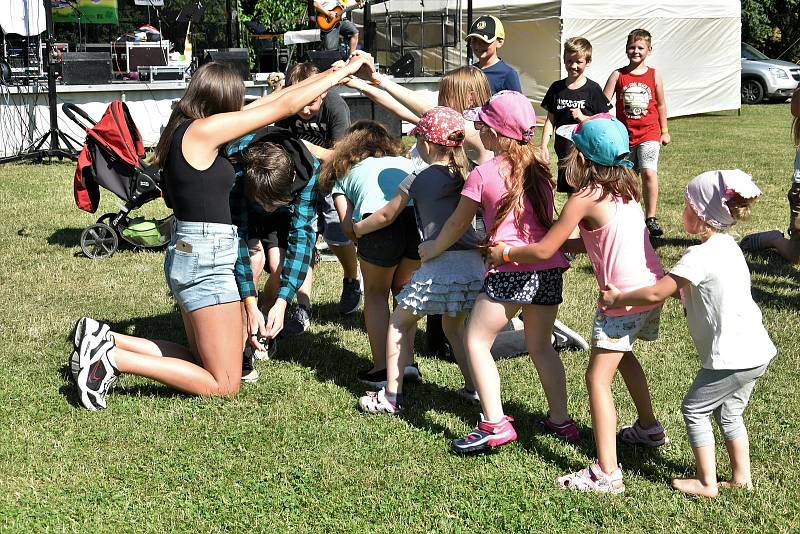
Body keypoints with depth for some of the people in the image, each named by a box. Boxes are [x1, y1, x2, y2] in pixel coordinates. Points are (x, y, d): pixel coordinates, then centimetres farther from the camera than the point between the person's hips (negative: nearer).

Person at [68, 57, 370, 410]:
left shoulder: (184, 129, 11)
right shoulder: (204, 130, -14)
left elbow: (260, 106, 20)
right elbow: (285, 106, -10)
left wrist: (322, 77, 24)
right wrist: (343, 72, 0)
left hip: (188, 256, 10)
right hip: (206, 260, -10)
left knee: (204, 365, 19)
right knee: (224, 385, -1)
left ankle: (104, 339, 11)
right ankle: (114, 358, -6)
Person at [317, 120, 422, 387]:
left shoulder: (343, 172, 29)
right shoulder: (405, 161, 38)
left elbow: (349, 228, 14)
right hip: (421, 217, 3)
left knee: (376, 293, 21)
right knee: (402, 288, 27)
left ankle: (381, 369, 13)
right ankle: (406, 361, 24)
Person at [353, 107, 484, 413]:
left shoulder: (419, 179, -3)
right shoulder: (465, 175, 9)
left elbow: (386, 216, 9)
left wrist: (356, 229, 28)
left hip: (439, 266, -5)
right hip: (473, 264, 6)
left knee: (400, 323, 10)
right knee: (454, 326, 26)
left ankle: (392, 396, 8)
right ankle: (474, 389, 26)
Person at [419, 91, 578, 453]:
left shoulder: (483, 173, -3)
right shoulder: (539, 169, 12)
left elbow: (458, 223, 9)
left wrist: (434, 249, 27)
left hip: (510, 270, -6)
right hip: (550, 267, 6)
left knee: (476, 341, 4)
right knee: (540, 346, 20)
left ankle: (495, 425, -3)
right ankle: (560, 420, 23)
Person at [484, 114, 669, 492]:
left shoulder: (584, 199, -13)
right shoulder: (625, 188, 10)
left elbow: (544, 250, -9)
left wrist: (505, 253, 6)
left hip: (625, 295, -9)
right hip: (654, 286, 9)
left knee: (598, 378, -6)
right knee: (621, 354, 32)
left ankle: (606, 473, -13)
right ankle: (649, 428, 47)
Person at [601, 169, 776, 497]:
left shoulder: (700, 256, -19)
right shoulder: (727, 246, 10)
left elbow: (656, 294, -18)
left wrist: (616, 298, -7)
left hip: (730, 356, -9)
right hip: (757, 350, 9)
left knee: (694, 409, 6)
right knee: (729, 413, 23)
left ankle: (707, 483, 10)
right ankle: (741, 477, 30)